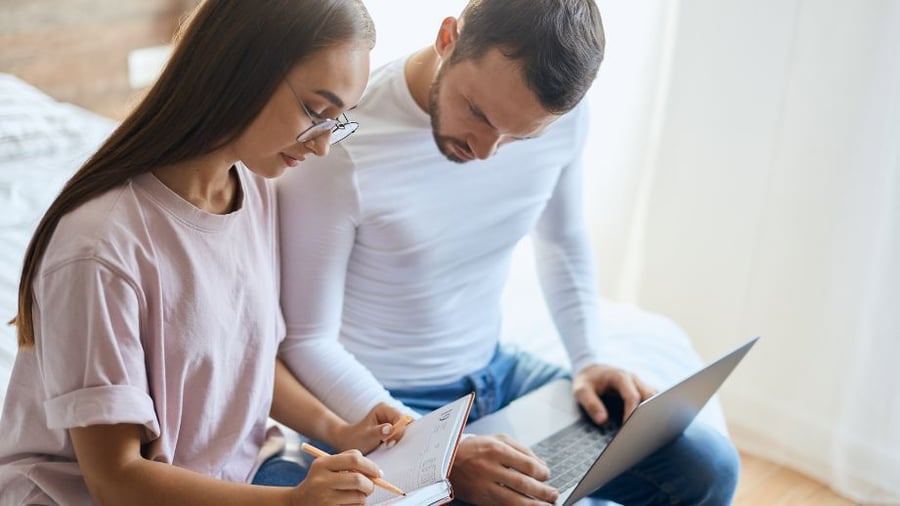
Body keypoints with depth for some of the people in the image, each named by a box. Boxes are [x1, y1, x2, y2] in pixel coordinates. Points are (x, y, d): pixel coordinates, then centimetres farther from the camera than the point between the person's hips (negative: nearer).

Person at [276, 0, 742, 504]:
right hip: (381, 403, -5)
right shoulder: (341, 144, -26)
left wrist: (589, 359, -3)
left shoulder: (562, 116, -9)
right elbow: (307, 341, -19)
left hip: (497, 371, 6)